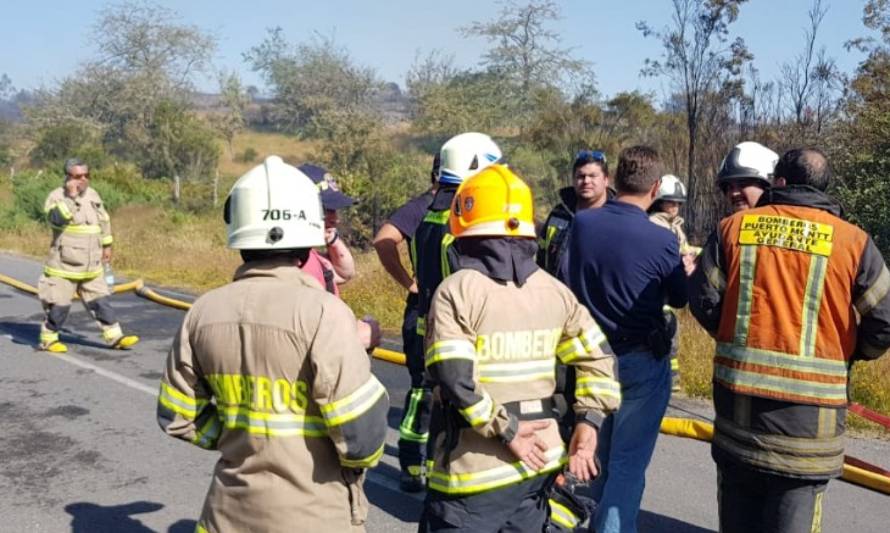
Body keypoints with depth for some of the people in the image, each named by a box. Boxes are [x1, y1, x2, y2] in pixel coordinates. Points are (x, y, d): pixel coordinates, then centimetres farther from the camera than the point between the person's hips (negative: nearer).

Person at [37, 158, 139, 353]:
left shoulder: (93, 195, 9)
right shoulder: (57, 196, -10)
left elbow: (104, 220, 22)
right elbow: (57, 218, -30)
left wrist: (107, 246, 24)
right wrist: (70, 196, -29)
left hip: (92, 266, 6)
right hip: (64, 265, -5)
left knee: (100, 299, 6)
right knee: (59, 303, 2)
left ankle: (114, 336, 9)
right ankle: (48, 339, 17)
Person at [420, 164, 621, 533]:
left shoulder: (458, 290, -13)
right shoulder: (554, 290, 5)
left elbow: (454, 379, -22)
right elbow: (598, 358, 9)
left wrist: (505, 430, -14)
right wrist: (589, 419, 5)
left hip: (477, 466, -5)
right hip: (539, 460, 6)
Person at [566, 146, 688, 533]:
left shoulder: (581, 223, -8)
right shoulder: (661, 240, -20)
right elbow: (679, 298, -3)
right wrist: (683, 268, 16)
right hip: (642, 361, -5)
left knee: (602, 453, 22)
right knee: (628, 461, 3)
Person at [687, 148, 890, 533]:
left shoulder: (734, 227, 1)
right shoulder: (853, 241, -3)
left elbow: (703, 299, 1)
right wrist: (844, 352, 16)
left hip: (738, 393, 2)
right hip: (809, 405, -2)